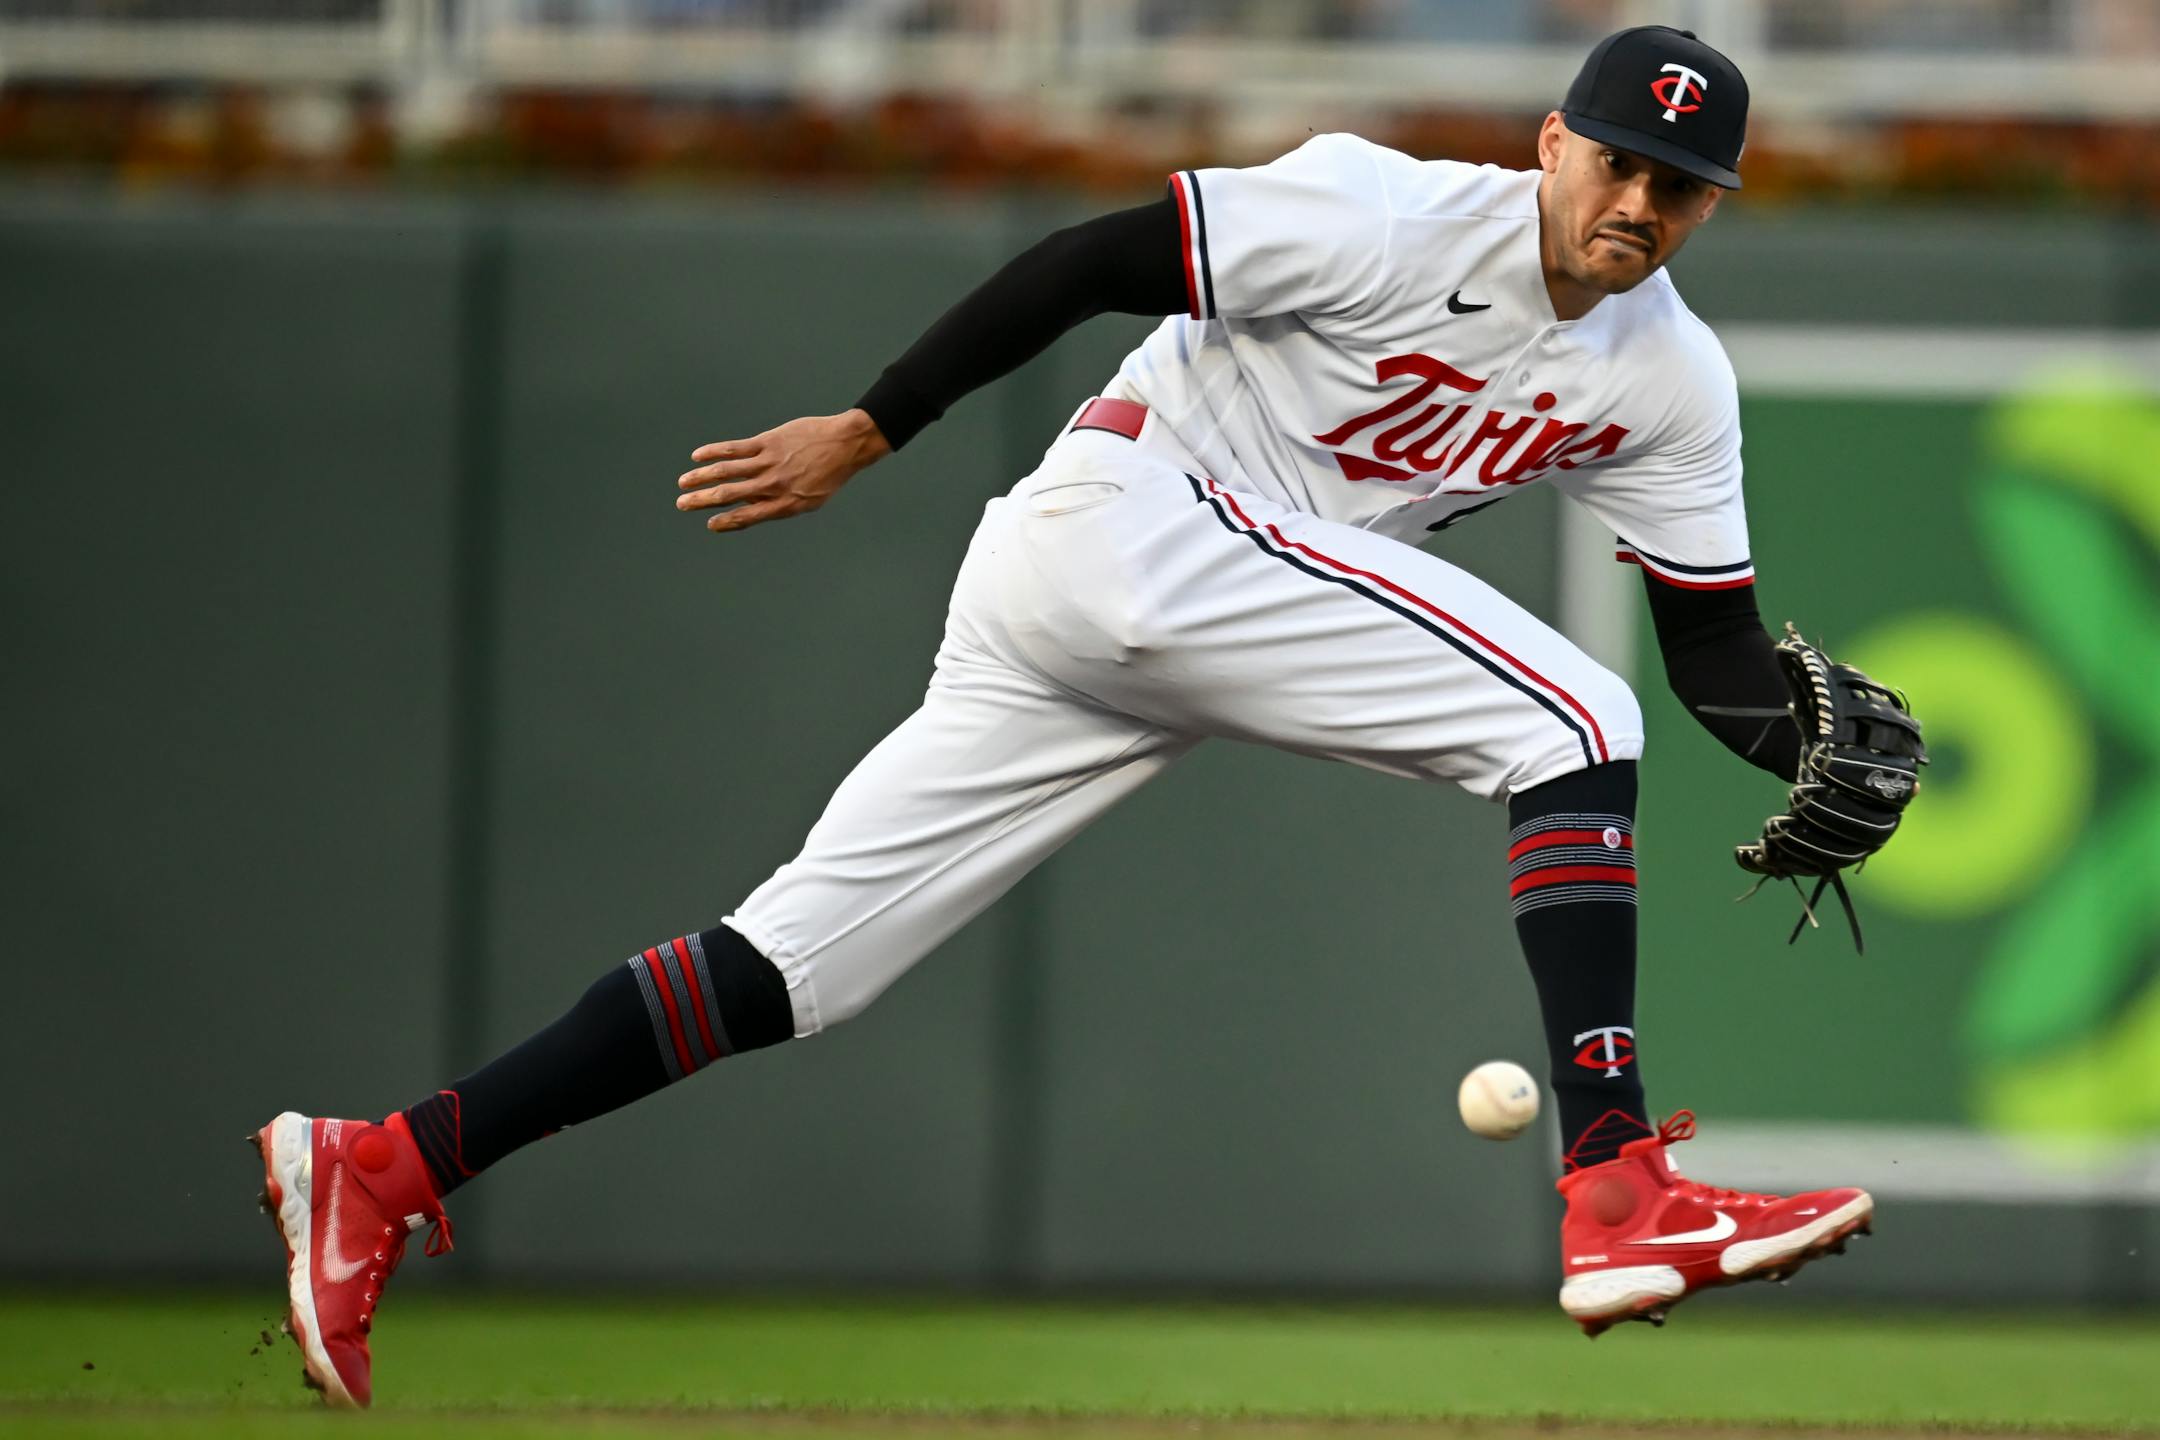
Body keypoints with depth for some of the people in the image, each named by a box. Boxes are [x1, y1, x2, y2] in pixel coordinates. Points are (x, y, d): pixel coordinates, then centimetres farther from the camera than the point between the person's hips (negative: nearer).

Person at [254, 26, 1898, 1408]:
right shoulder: (1395, 221, -14)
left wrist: (1809, 741, -13)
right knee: (1573, 721, -18)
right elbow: (1094, 261, -13)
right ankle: (1619, 1198, -27)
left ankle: (382, 1168, -1)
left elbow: (1713, 643, 8)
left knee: (794, 964, 2)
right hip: (1133, 522, -8)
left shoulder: (1671, 382, 8)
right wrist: (867, 432, -13)